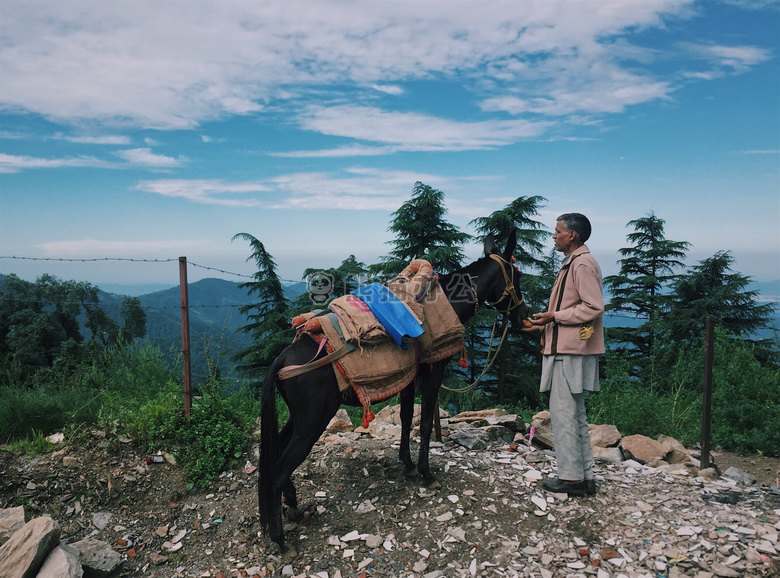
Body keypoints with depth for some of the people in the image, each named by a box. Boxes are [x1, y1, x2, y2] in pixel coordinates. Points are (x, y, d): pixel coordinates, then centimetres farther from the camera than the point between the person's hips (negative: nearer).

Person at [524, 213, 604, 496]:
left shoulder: (583, 264, -13)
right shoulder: (572, 263, 19)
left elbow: (593, 307, -20)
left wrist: (554, 316, -18)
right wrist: (546, 323, 17)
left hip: (571, 351, -11)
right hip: (566, 348, 11)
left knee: (563, 412, -5)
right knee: (575, 414, 14)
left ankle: (572, 478, 5)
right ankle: (585, 476, 22)